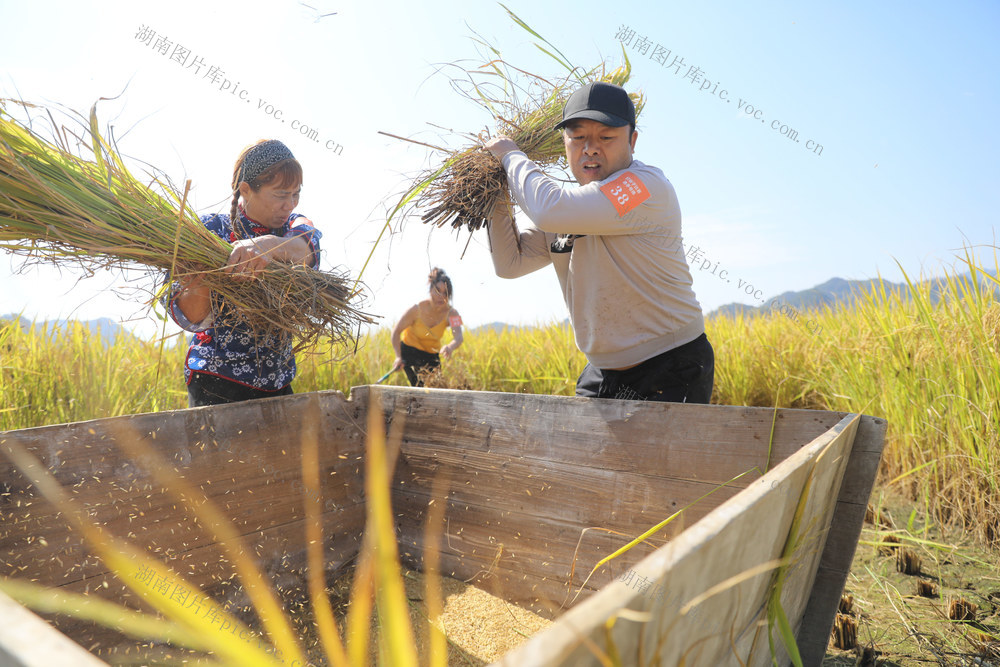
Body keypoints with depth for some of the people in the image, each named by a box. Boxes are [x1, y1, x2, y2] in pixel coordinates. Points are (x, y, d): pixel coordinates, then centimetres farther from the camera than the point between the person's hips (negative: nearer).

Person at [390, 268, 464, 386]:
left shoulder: (451, 313, -22)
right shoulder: (417, 309, -25)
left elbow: (458, 338, -40)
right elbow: (396, 332, -15)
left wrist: (450, 347, -64)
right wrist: (398, 357, -25)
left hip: (432, 354, 3)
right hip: (409, 350, -3)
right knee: (418, 386, -15)